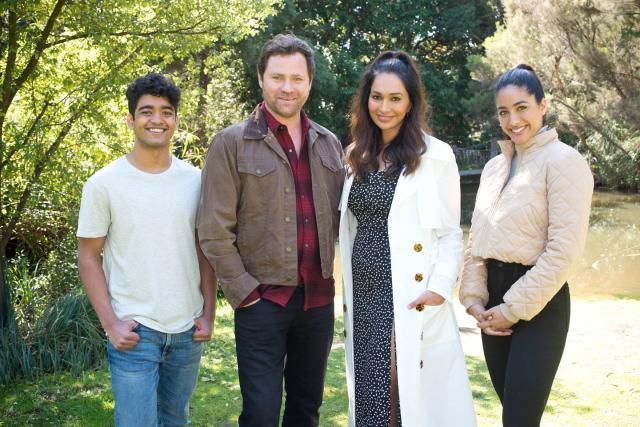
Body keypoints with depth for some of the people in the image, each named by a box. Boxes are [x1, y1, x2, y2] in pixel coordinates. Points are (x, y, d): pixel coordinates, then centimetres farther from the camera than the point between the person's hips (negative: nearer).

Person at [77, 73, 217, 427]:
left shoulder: (195, 180, 2)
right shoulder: (104, 183, -6)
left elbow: (204, 251, 9)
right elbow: (88, 256, -3)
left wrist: (208, 314, 3)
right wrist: (110, 323, -10)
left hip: (187, 331, 4)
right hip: (134, 330, -3)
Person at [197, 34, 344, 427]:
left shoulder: (329, 144, 9)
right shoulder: (232, 143, -6)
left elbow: (341, 216, 13)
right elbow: (214, 232, -8)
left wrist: (341, 275, 4)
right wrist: (244, 291, -10)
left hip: (319, 298, 4)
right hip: (263, 301, -4)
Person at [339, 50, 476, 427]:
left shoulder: (435, 156, -6)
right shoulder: (358, 155, 11)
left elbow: (450, 233, -5)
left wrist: (440, 289, -17)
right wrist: (348, 292, 11)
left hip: (410, 299, -5)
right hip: (363, 297, 5)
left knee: (414, 394, 0)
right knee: (371, 395, 11)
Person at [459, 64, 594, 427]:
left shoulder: (563, 161, -10)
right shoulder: (494, 166, 12)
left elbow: (564, 250, -16)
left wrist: (515, 308, -14)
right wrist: (474, 299, 1)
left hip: (538, 303, -7)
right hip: (495, 298, 7)